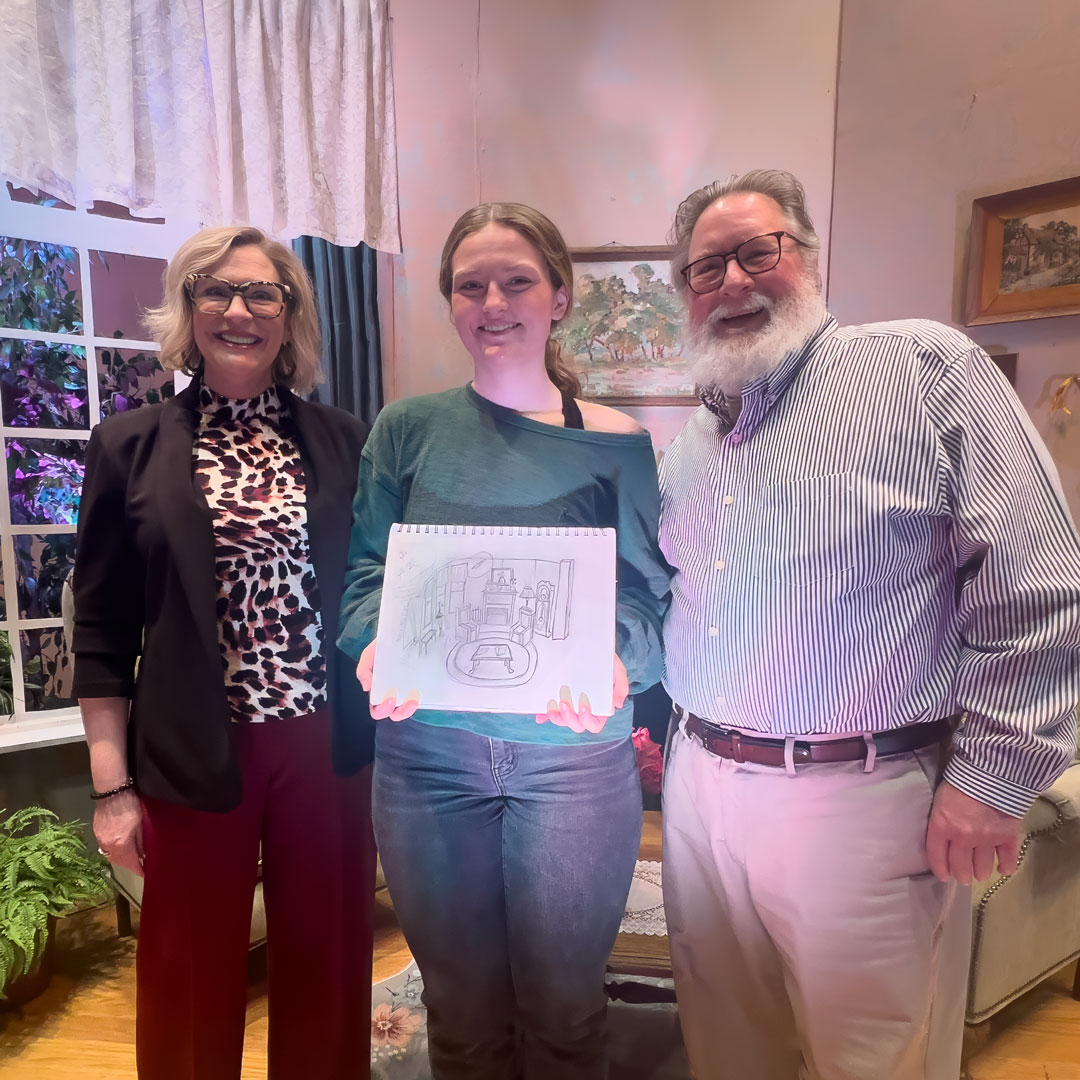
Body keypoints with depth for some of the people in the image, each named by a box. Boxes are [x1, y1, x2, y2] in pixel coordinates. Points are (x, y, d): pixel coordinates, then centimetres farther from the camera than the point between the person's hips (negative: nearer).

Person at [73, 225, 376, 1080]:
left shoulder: (343, 441, 2)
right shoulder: (131, 445, 0)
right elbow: (103, 630, 1)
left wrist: (394, 743, 5)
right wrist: (112, 786, -1)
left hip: (327, 745, 1)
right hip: (195, 755, 0)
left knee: (324, 959, 16)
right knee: (194, 973, 15)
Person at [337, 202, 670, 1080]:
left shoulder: (615, 444, -1)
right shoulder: (407, 430, 2)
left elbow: (649, 593, -1)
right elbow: (366, 568, 4)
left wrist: (619, 661, -20)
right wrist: (377, 641, -15)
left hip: (574, 753, -1)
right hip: (427, 750, 1)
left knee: (563, 1008, 17)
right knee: (459, 1006, 20)